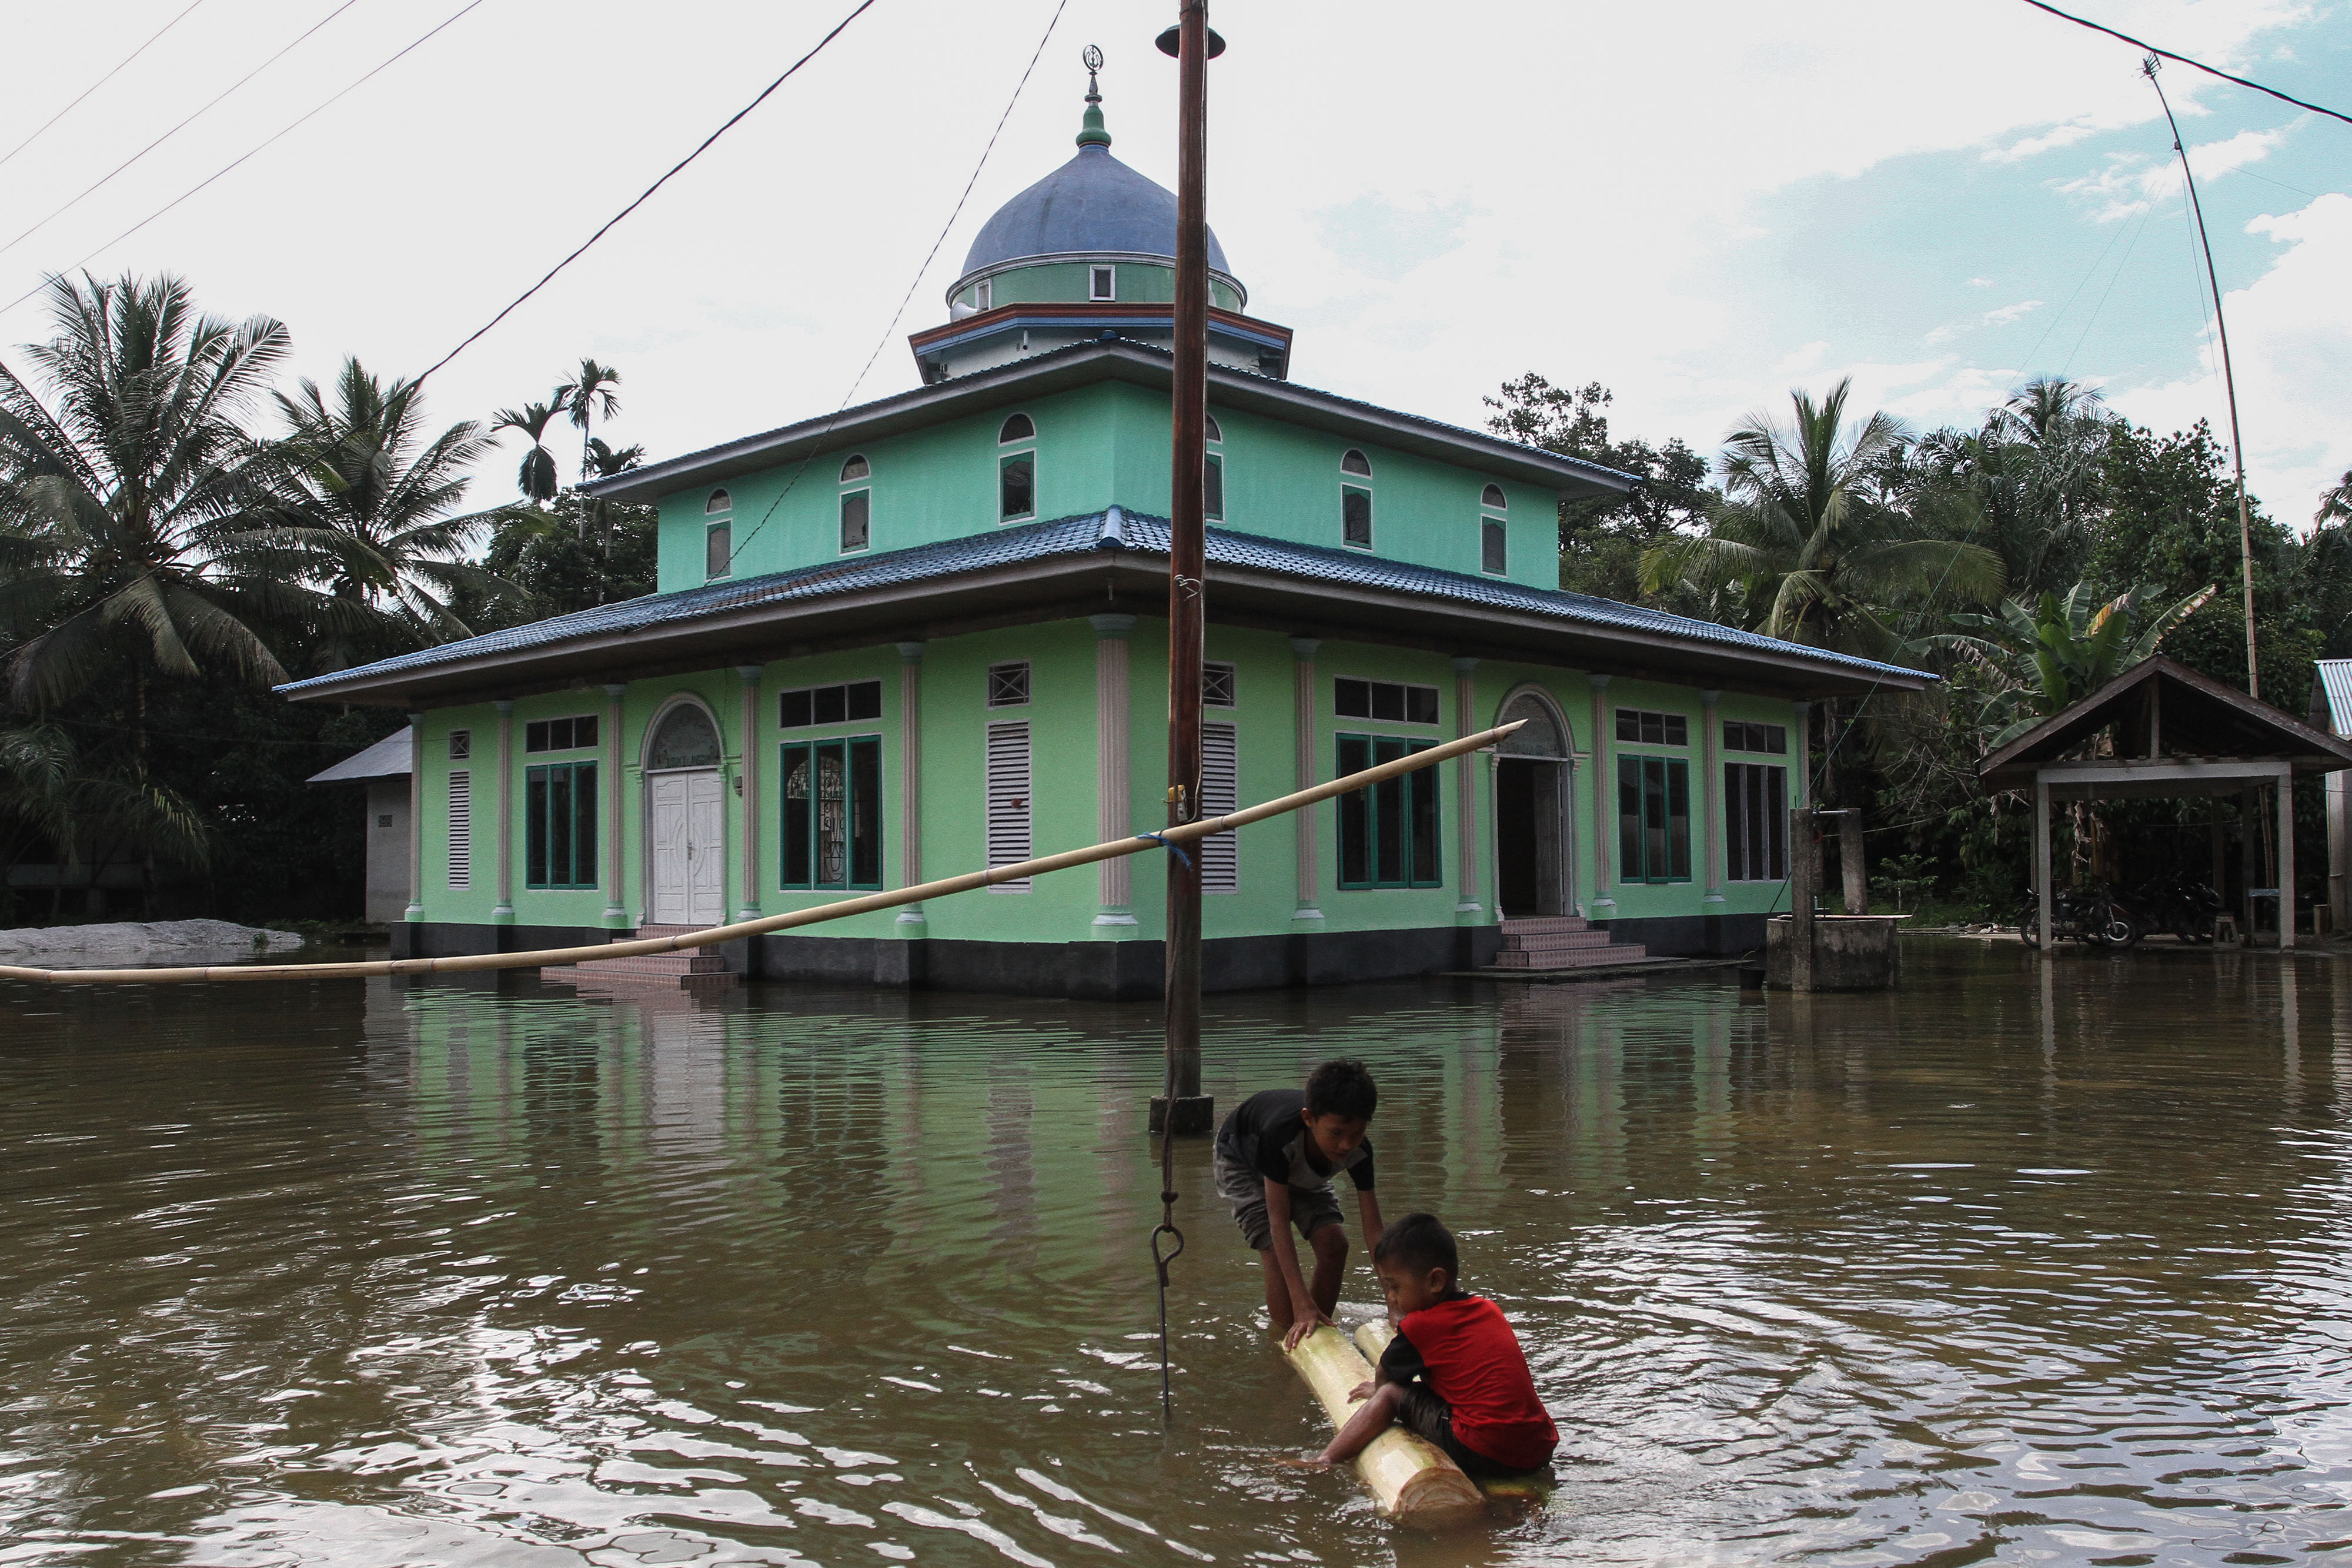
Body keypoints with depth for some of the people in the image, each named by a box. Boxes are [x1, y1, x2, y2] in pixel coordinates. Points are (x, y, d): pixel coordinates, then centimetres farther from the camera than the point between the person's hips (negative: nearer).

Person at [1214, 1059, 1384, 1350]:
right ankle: (1294, 1340, -6)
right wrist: (1302, 1305, -48)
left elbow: (1373, 1228, -28)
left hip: (1302, 1172, 4)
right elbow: (1279, 1221, -44)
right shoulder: (1281, 1133, -46)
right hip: (1243, 1161, -4)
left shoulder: (1359, 1151, -32)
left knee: (1334, 1243, -14)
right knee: (1277, 1254, -22)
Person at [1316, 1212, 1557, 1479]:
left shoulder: (1420, 1326, -5)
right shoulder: (1490, 1310, 15)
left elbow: (1384, 1379, 11)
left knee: (1390, 1395, 4)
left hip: (1483, 1455, -7)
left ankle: (1326, 1461, 6)